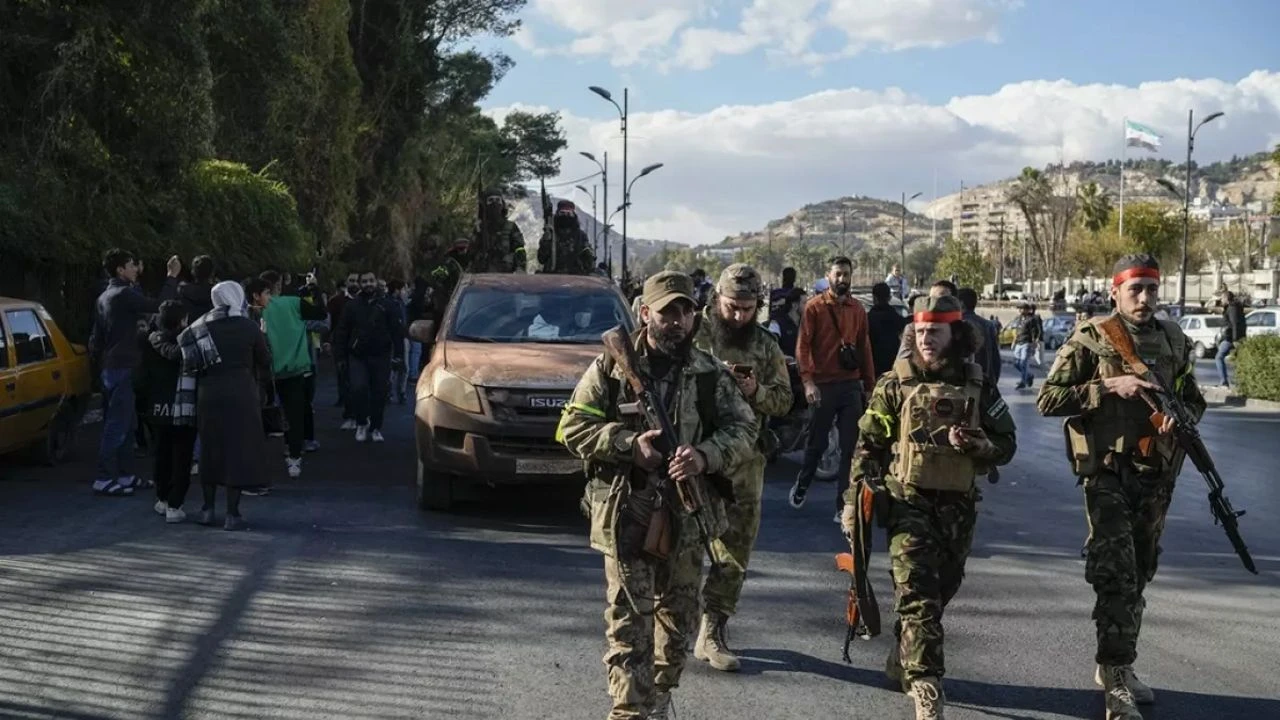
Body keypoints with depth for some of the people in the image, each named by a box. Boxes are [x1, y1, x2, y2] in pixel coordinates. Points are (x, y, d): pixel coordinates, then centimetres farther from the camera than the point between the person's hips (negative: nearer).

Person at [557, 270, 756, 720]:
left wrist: (705, 456, -18)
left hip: (688, 516, 3)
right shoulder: (611, 368, -2)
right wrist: (629, 444, -15)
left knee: (679, 616, 16)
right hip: (625, 515, -3)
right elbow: (573, 427, -2)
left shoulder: (711, 374, 4)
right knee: (628, 621, -6)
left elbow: (744, 429, 2)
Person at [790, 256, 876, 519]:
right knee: (817, 443, 10)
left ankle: (844, 504, 6)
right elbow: (802, 346, -9)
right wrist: (808, 382, -19)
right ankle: (802, 485, 35)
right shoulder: (814, 307, -4)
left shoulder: (857, 309, 9)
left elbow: (864, 348, 12)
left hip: (852, 386, 3)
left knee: (850, 448, 1)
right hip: (823, 385, -3)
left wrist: (870, 385, 10)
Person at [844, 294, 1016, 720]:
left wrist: (973, 444, -14)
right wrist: (854, 500, -5)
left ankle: (902, 664, 36)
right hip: (908, 502, -3)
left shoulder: (978, 387, 4)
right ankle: (925, 685, -15)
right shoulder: (895, 384, -2)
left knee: (940, 593, 15)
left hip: (958, 508, 4)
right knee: (918, 596, -14)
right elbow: (868, 446, 1)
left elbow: (1006, 444, 7)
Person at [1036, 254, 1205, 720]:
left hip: (1156, 473, 6)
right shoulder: (1090, 340, -7)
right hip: (1108, 471, -6)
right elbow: (1047, 400, -11)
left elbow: (1195, 400, 17)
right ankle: (1116, 683, -8)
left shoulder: (1174, 341, 7)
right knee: (1116, 575, -12)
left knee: (1139, 574, 15)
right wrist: (1109, 387, -19)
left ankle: (1115, 665, 30)